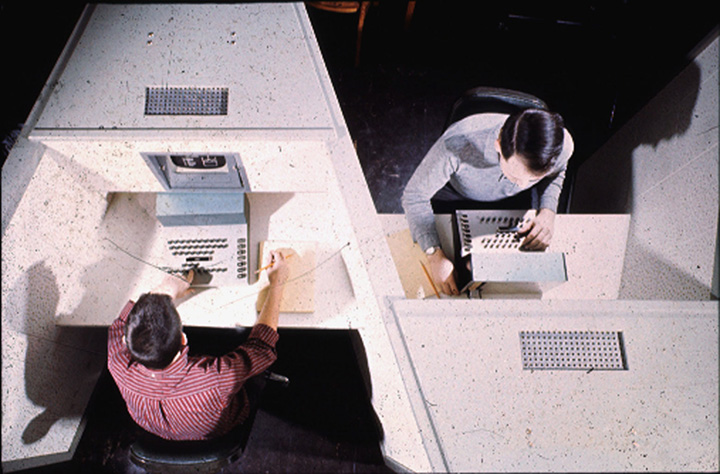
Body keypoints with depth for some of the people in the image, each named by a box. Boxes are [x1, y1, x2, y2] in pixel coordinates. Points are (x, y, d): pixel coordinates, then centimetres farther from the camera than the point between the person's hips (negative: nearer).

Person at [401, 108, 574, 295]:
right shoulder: (457, 144, -44)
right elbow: (415, 195, -29)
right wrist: (435, 256, -38)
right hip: (454, 195, -2)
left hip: (513, 204, 3)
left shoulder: (563, 145, -32)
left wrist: (548, 212, -23)